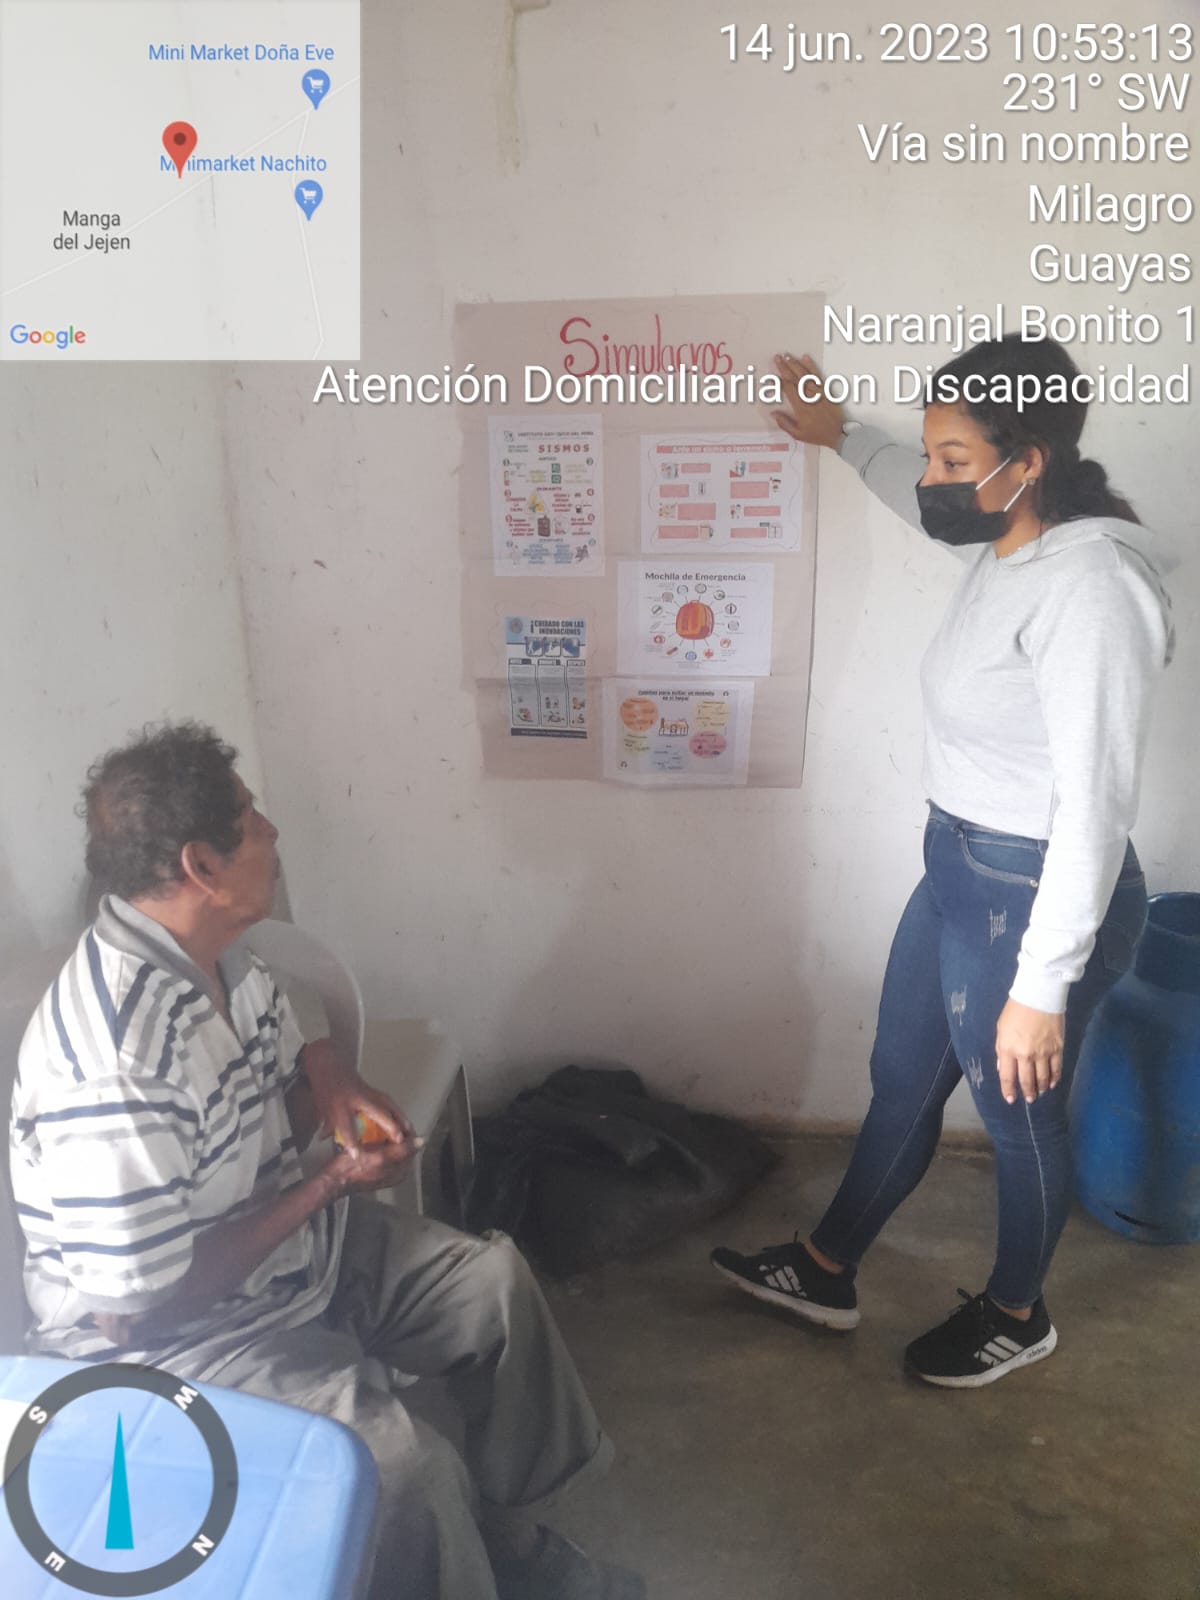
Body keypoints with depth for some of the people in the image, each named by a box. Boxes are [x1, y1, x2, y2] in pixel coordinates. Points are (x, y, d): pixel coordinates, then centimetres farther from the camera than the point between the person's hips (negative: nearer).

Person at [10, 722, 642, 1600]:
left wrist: (326, 1073, -13)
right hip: (165, 1332, -8)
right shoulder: (114, 1063, -34)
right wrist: (328, 1187, -22)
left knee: (494, 1280, 6)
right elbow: (132, 1307, -27)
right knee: (404, 1458, -25)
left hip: (293, 1239, 9)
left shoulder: (215, 955, -6)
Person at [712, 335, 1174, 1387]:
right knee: (902, 1083, 21)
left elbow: (1096, 806, -26)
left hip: (1034, 898, -9)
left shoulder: (1089, 587, -26)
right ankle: (825, 1271, 42)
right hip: (958, 870, 9)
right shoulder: (1007, 549, 2)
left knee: (1019, 1116, 15)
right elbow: (933, 506, 29)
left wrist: (1042, 987, -23)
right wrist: (845, 437, 37)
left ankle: (1016, 1317, 43)